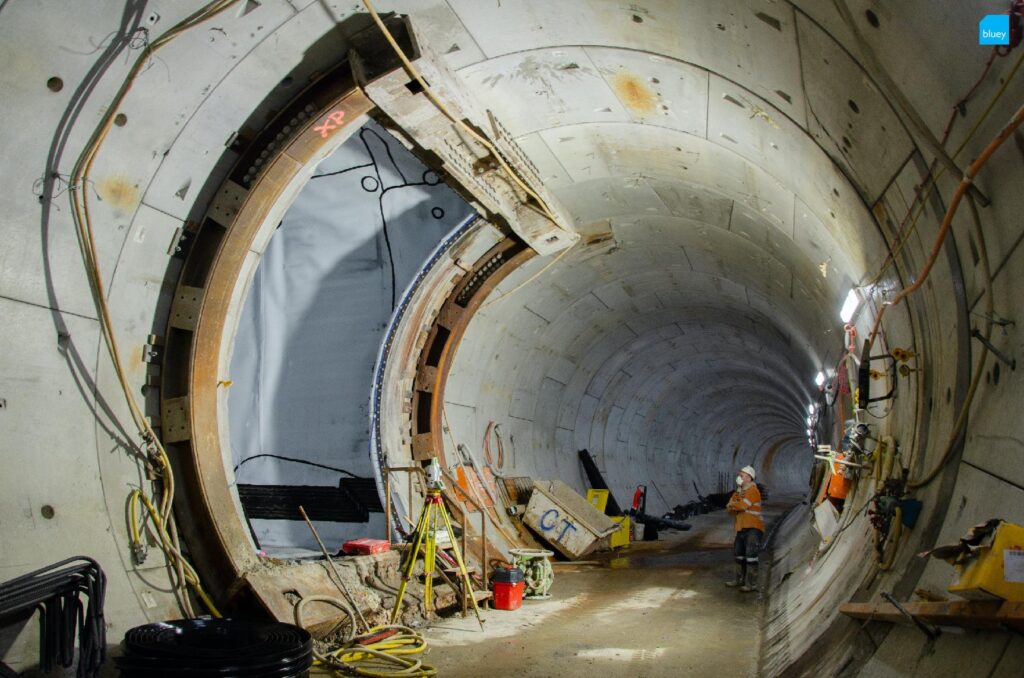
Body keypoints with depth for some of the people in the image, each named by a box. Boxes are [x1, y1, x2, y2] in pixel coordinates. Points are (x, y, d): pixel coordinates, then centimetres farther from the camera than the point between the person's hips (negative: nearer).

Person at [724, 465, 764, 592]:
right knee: (738, 554, 16)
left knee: (750, 554, -14)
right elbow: (729, 509, 8)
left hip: (753, 527, -9)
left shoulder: (753, 491, -11)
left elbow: (743, 505, -23)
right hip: (741, 528, 9)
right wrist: (736, 508, -14)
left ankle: (752, 583, -12)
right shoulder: (738, 492, 14)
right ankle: (740, 579, 30)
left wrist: (732, 505, -4)